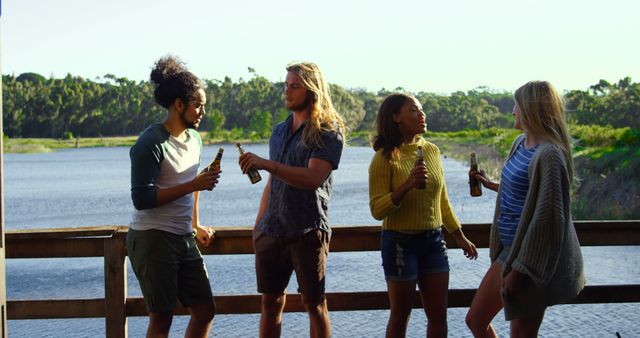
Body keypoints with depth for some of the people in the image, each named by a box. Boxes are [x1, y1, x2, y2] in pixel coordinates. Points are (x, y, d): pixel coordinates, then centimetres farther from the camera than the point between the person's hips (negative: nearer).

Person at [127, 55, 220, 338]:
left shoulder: (194, 139, 11)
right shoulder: (151, 143, -15)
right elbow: (142, 198, -22)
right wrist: (193, 185, -23)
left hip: (183, 239, 8)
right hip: (153, 240, -8)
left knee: (205, 309, 9)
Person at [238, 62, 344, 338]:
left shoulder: (328, 132, -6)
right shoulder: (279, 131, 16)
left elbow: (313, 178, -21)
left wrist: (267, 164, -28)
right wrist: (259, 223, 17)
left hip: (308, 231, -6)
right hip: (272, 230, 6)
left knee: (314, 303, -1)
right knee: (271, 303, 8)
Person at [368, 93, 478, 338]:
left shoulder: (431, 150, 6)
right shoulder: (386, 158, -11)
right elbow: (377, 210, -15)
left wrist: (460, 237, 19)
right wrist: (407, 186, -28)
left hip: (434, 240, 5)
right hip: (401, 242, -5)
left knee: (438, 315, 9)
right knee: (400, 317, 5)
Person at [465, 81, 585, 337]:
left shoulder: (548, 156, -21)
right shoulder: (520, 143, 8)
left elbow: (546, 219, -23)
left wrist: (520, 270, -22)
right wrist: (491, 185, 32)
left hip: (532, 259, -10)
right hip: (510, 251, 10)